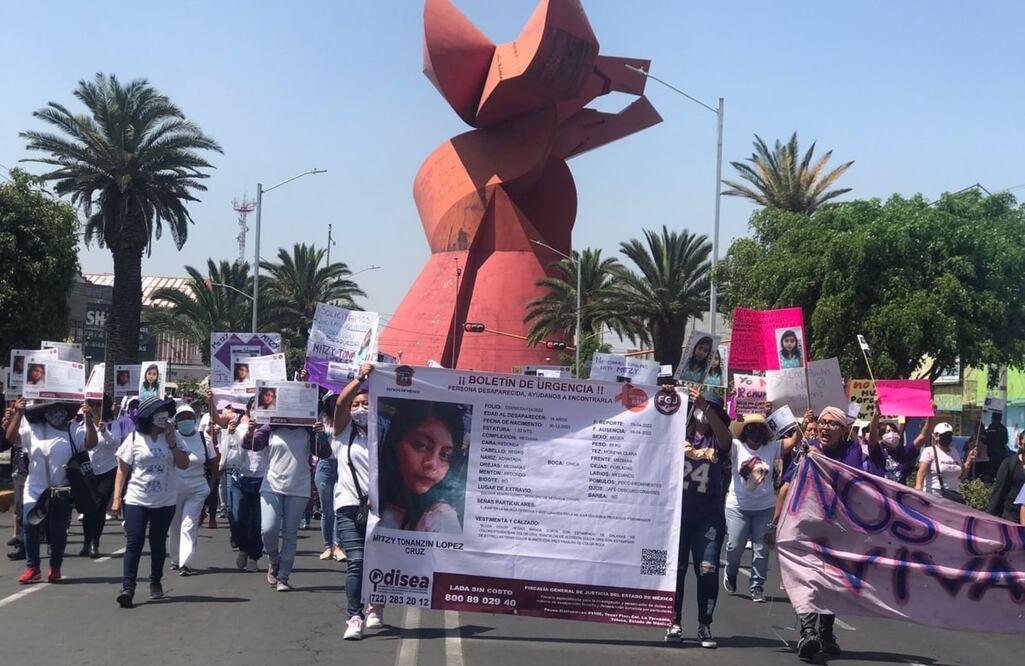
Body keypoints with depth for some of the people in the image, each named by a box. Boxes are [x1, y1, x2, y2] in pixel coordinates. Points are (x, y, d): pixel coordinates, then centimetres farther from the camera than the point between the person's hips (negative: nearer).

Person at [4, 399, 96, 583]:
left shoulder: (73, 431, -1)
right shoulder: (33, 429, -2)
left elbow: (91, 443, -12)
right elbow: (11, 437, -11)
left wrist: (88, 418, -23)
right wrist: (18, 414, -22)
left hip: (62, 492, 0)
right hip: (35, 490, 0)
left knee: (58, 530, 6)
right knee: (31, 528, -2)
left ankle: (55, 568, 21)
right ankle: (32, 568, 11)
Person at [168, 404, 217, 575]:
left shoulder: (203, 439, -1)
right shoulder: (172, 437, -5)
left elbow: (212, 463, 9)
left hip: (197, 491, -1)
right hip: (175, 489, 1)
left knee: (189, 525, -10)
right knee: (175, 526, 13)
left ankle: (185, 563, -14)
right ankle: (175, 560, 29)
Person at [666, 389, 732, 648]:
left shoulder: (718, 441, 2)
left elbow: (725, 437, -18)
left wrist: (706, 406, -29)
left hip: (709, 515, 0)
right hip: (677, 512, 0)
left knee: (708, 570, -5)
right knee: (675, 568, 6)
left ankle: (705, 625, 5)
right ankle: (674, 622, 16)